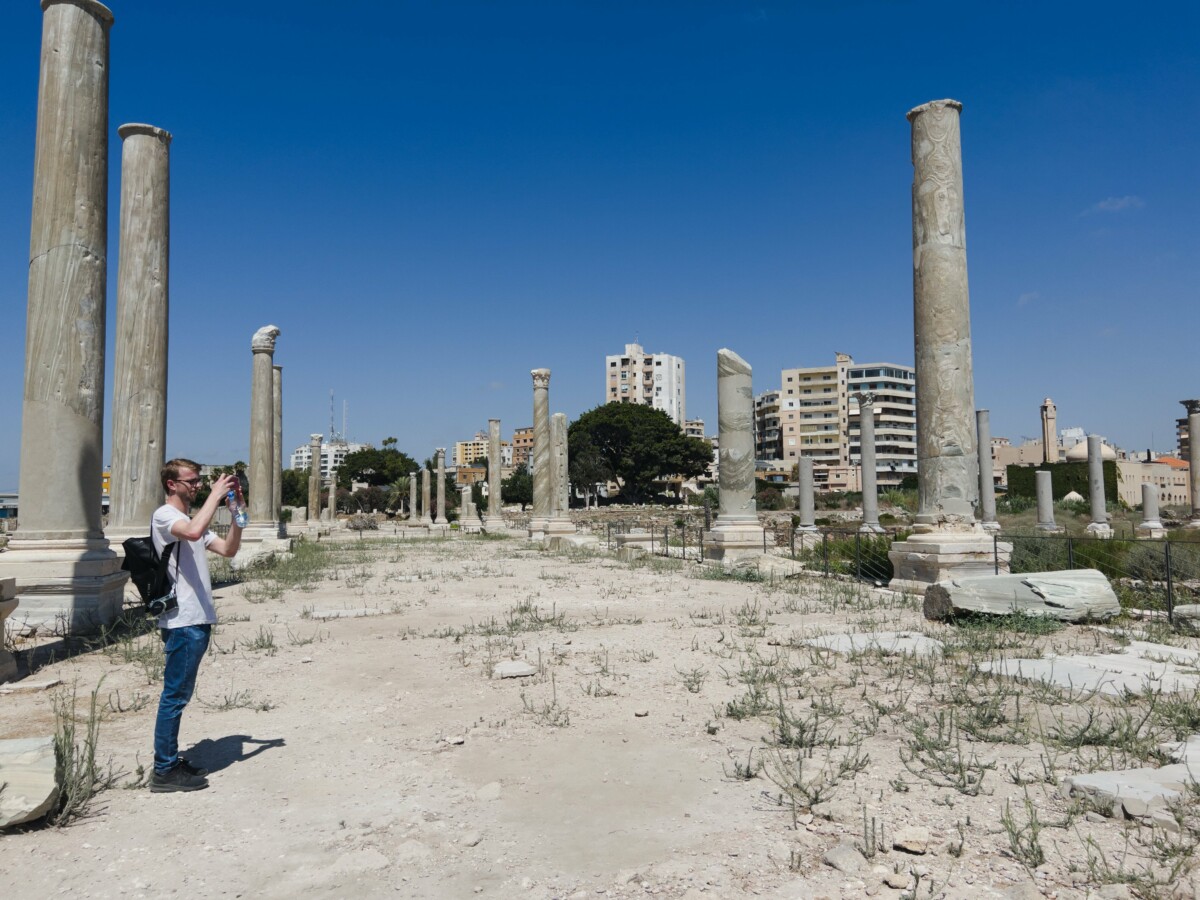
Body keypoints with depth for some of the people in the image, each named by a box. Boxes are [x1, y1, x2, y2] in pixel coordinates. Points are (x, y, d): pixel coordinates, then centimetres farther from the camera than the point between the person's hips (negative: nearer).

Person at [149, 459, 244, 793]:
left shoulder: (192, 519, 20)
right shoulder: (164, 515, -9)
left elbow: (228, 549, 14)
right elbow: (193, 532, -31)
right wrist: (216, 494, -22)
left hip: (198, 620, 10)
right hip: (182, 622, -10)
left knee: (179, 695, 15)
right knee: (175, 696, -3)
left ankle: (170, 761, 24)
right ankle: (164, 771, 4)